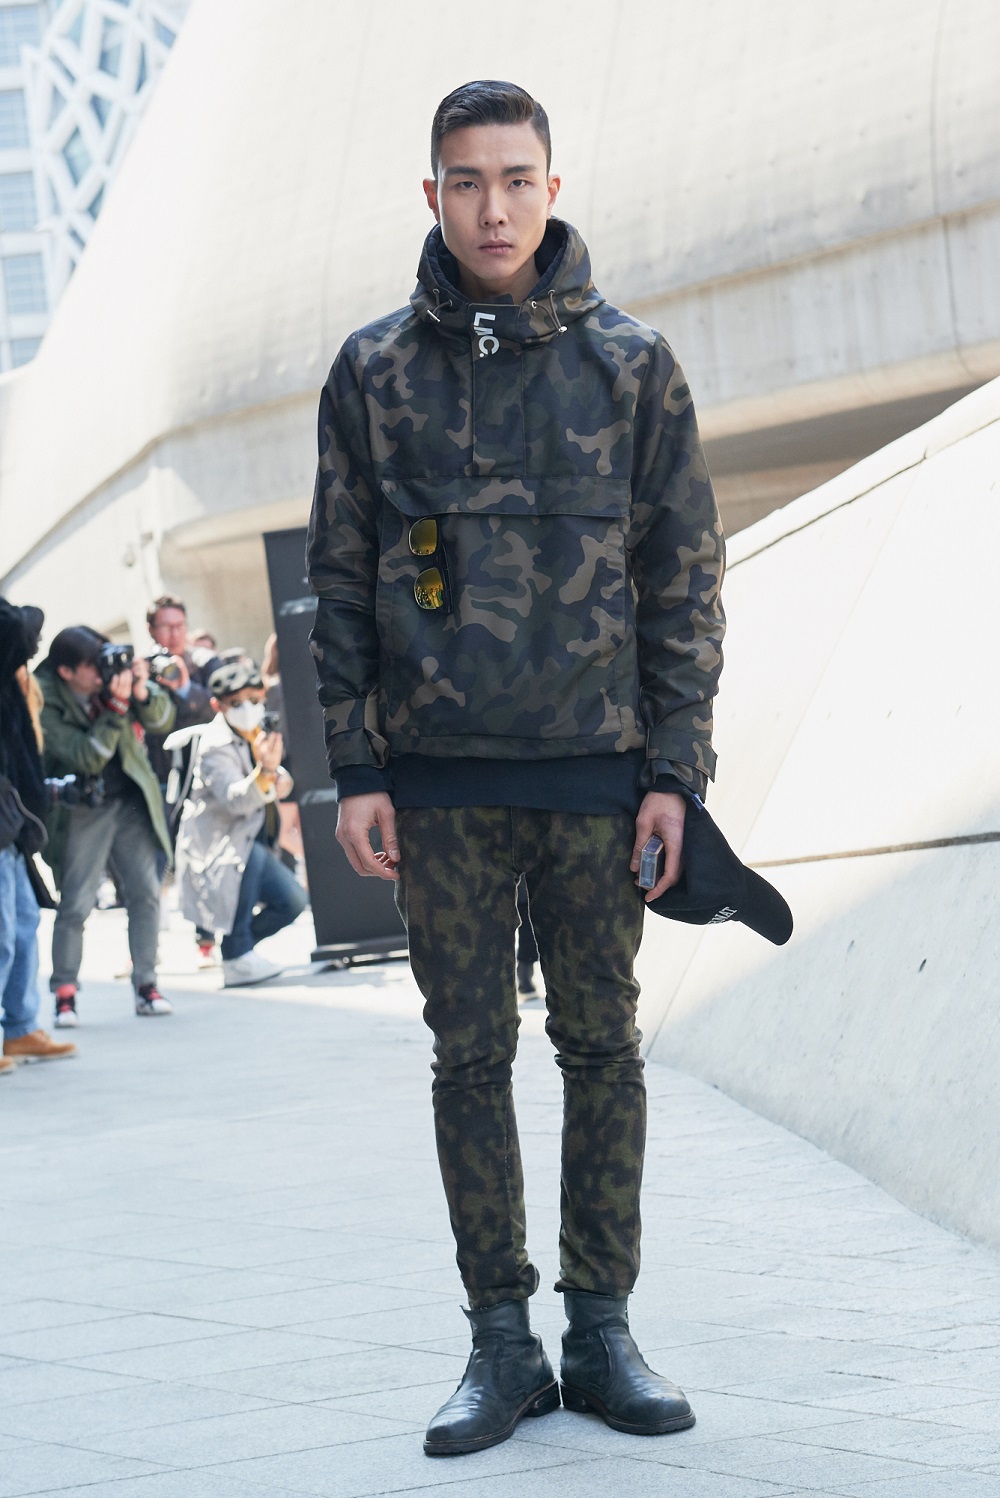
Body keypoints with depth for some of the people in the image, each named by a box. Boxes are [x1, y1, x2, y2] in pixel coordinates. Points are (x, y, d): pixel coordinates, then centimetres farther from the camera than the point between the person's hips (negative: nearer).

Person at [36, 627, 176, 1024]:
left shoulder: (117, 672, -5)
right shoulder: (46, 703, -17)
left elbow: (163, 721, -1)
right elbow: (86, 757, -23)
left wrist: (143, 691, -21)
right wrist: (115, 706, -31)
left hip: (130, 801, 4)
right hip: (82, 809, -4)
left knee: (145, 892, -3)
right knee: (75, 904, -7)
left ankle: (146, 986, 4)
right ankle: (65, 994, 3)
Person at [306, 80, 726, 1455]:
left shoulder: (630, 364, 3)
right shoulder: (375, 372, 5)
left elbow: (686, 578, 4)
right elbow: (340, 578, 6)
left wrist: (675, 769, -2)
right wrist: (355, 766, -1)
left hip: (597, 771, 0)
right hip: (441, 775, 0)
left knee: (602, 1045, 4)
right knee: (470, 1054, 3)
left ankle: (603, 1331, 12)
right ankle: (501, 1342, 9)